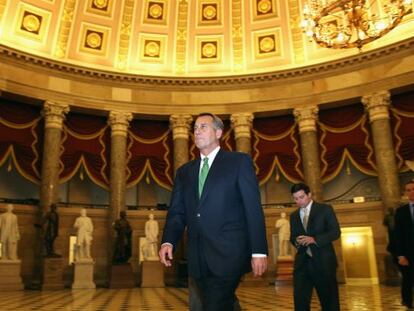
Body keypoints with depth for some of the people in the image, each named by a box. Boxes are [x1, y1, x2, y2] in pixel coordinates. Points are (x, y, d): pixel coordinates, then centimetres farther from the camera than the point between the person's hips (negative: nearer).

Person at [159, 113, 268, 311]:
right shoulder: (184, 171, 17)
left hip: (228, 254, -5)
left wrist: (259, 251, -9)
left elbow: (253, 209, -3)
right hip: (198, 258, 5)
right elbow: (177, 211, 10)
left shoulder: (239, 162, 3)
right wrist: (168, 241, -7)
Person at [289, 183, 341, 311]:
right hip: (302, 262, 3)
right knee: (300, 300, -4)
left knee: (329, 299, 6)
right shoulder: (294, 215, 15)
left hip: (323, 261, -3)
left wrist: (314, 239, -20)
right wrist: (296, 241, -9)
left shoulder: (325, 209, 1)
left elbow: (336, 232, -6)